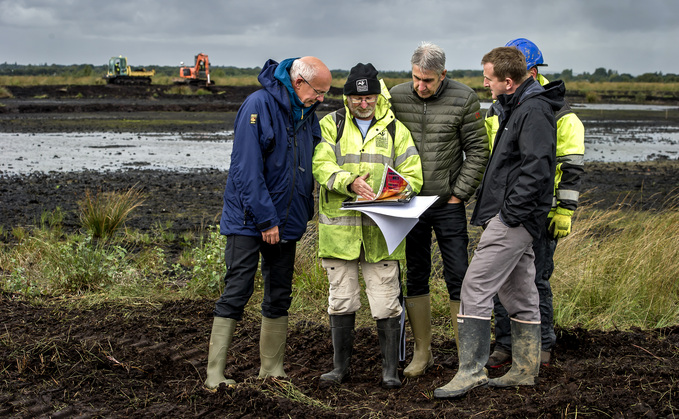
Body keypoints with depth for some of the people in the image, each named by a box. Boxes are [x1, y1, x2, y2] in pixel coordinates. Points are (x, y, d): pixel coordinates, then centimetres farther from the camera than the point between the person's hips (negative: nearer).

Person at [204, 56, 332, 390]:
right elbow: (247, 168, -19)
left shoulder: (307, 113, 8)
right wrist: (265, 218, -20)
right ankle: (215, 375, -3)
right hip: (249, 220, -7)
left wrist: (305, 213, 10)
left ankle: (272, 370, 19)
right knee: (236, 293, -7)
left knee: (279, 296, 10)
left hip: (285, 220, 7)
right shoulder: (258, 105, -15)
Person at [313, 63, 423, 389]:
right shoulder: (330, 125, 7)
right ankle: (341, 365, 20)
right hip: (340, 226, 0)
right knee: (341, 298, 7)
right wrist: (350, 183, -25)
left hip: (382, 228, 0)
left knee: (386, 301, -1)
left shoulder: (394, 129, 10)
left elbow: (413, 175, 6)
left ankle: (390, 368, 10)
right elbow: (321, 166, -7)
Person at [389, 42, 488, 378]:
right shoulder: (396, 96, -2)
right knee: (415, 277, 8)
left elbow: (477, 150, -4)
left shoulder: (463, 99, -8)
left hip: (448, 203, -2)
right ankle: (422, 352, 19)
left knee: (458, 277, -1)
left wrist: (460, 193, -7)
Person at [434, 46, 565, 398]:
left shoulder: (534, 112, -15)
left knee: (475, 287, -12)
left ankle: (471, 370, -10)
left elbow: (537, 168, -23)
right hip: (510, 216, 11)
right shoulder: (516, 109, 18)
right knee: (519, 293, 13)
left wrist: (511, 212, -21)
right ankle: (524, 370, 21)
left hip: (513, 220, -11)